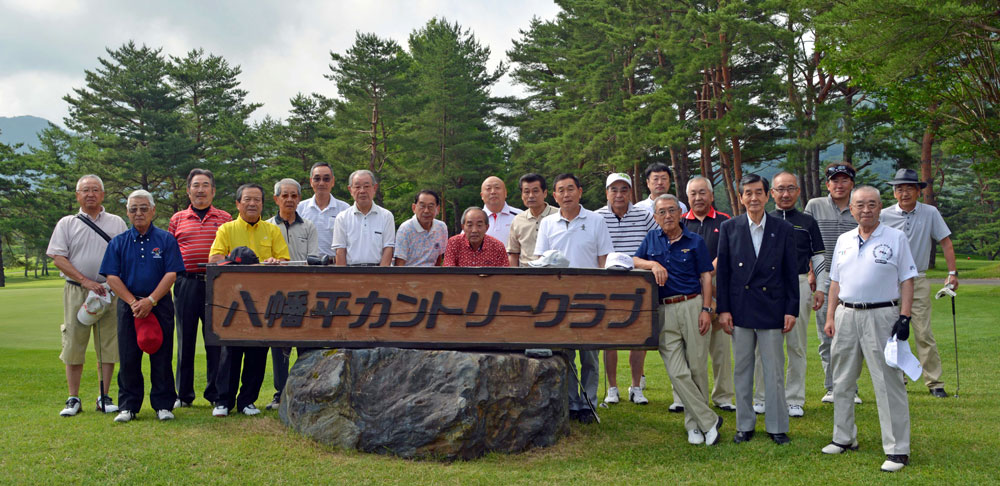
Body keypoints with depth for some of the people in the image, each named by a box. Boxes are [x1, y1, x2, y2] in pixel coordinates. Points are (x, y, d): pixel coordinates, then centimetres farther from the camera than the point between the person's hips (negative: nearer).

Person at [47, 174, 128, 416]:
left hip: (110, 292, 1)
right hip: (76, 290, 0)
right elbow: (57, 258, 0)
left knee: (108, 346, 1)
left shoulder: (117, 223, 12)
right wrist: (85, 281, -11)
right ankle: (73, 399, 8)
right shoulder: (66, 224, 9)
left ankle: (104, 397, 10)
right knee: (74, 345, 0)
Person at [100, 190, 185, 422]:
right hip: (128, 306, 2)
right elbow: (112, 277, 1)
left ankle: (163, 405, 9)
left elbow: (171, 274, -5)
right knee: (128, 358, 2)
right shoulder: (118, 242, 8)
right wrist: (133, 302, -10)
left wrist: (151, 301, -14)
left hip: (160, 305, -1)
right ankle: (128, 406, 12)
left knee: (161, 357, 1)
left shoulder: (166, 240, 3)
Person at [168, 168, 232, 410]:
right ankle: (184, 394, 15)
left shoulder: (224, 219, 10)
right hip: (186, 283, 1)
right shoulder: (177, 219, 13)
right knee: (185, 338, 6)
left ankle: (216, 392, 11)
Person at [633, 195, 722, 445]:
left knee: (697, 368, 1)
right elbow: (635, 261, 15)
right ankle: (709, 420, 2)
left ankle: (695, 424, 15)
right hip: (664, 311, 2)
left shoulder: (695, 241, 6)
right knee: (677, 372, -6)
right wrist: (653, 264, -6)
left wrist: (706, 309, -6)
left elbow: (705, 277, 4)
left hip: (692, 306, -2)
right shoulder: (652, 238, 14)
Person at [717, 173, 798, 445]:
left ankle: (777, 427, 15)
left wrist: (791, 310, -1)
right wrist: (723, 309, -2)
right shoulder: (729, 228, 4)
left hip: (771, 309, -1)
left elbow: (790, 273, 4)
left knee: (774, 371, 3)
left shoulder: (783, 229, 3)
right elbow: (722, 271, 3)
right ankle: (745, 425, 19)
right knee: (742, 370, 8)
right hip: (740, 309, 1)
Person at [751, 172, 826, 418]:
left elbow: (818, 258, 11)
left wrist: (820, 289, 2)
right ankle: (762, 398, 11)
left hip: (799, 286, 0)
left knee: (797, 345, 3)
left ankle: (794, 399, 11)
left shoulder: (808, 222, 11)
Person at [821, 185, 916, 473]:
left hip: (882, 316, -5)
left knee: (889, 383, -5)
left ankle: (897, 449, 1)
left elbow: (906, 280, -2)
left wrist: (904, 317, -11)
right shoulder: (844, 241, 12)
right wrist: (830, 317, 9)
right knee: (842, 381, 12)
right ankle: (844, 438, 25)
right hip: (846, 316, 5)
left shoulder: (896, 238, -1)